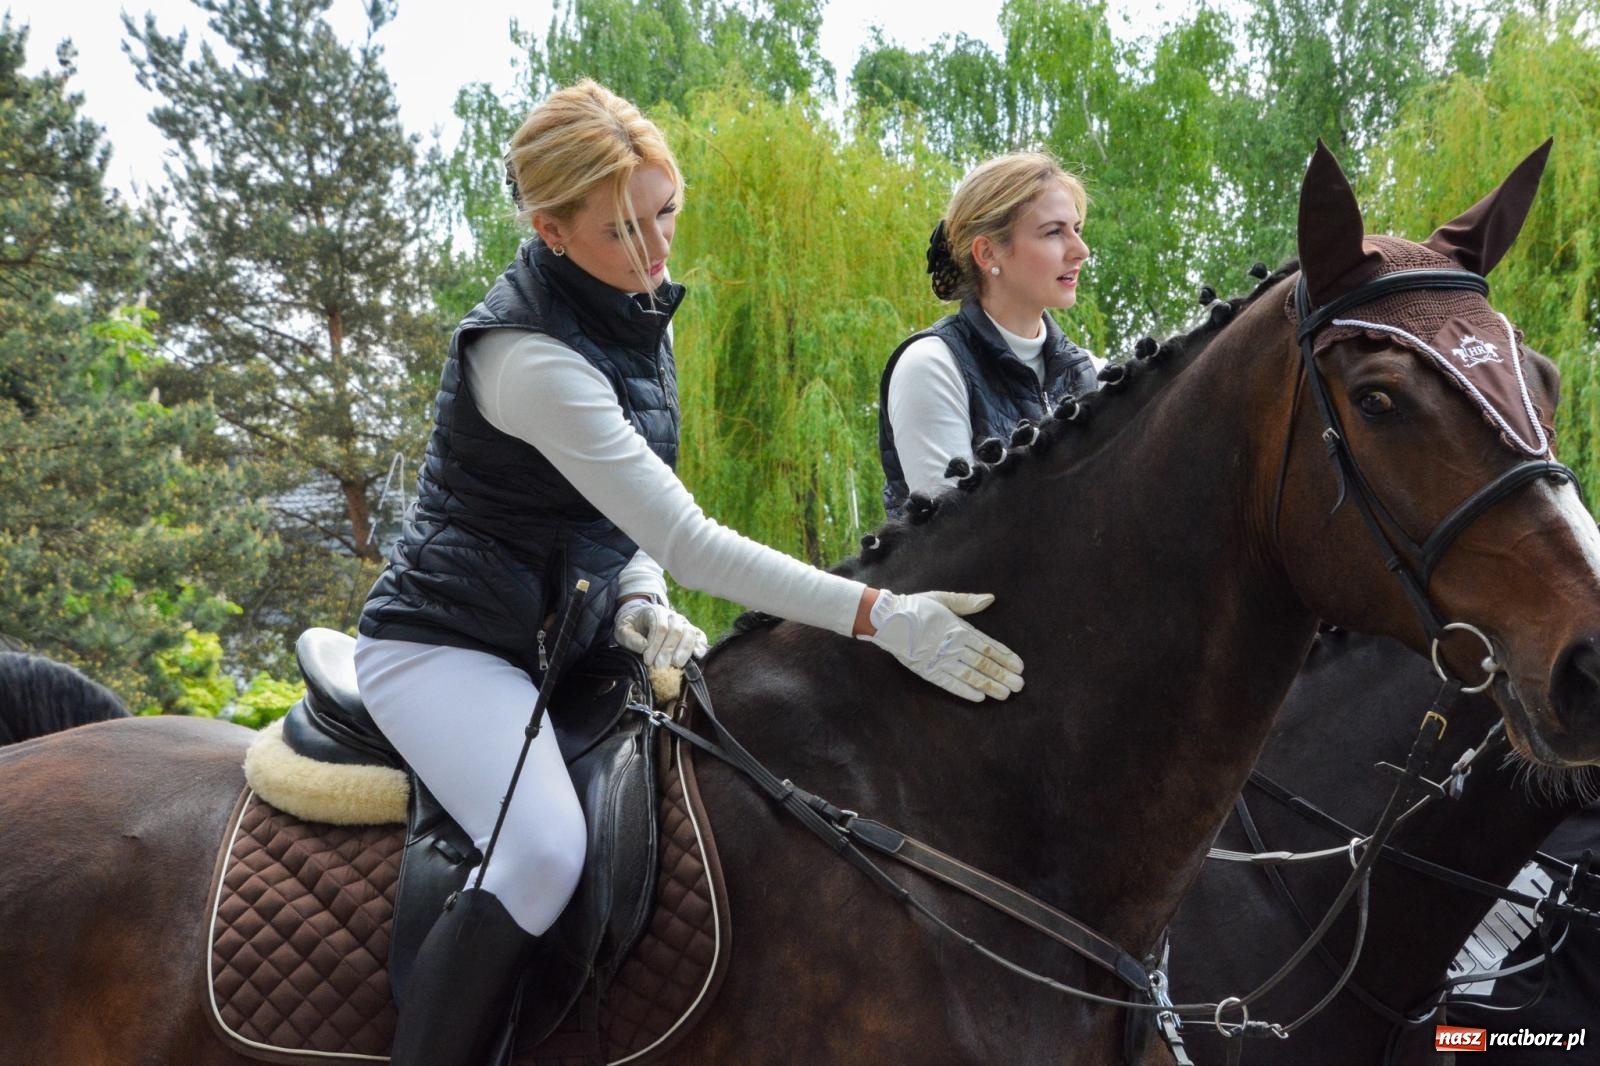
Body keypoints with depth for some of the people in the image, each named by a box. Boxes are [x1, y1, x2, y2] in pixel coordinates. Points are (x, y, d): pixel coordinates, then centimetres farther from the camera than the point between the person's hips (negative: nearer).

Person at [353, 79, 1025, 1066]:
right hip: (449, 643, -9)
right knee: (544, 854, -32)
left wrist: (641, 599, -6)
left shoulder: (641, 311, 4)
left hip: (566, 638, 9)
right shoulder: (533, 359, -25)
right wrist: (881, 617, -31)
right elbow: (686, 539, -27)